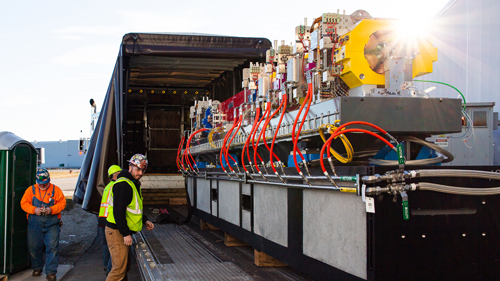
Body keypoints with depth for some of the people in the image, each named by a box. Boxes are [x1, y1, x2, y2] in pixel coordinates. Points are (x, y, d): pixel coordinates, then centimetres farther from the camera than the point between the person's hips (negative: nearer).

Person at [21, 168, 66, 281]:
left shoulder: (56, 190, 5)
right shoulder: (31, 190, 9)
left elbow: (62, 203, 1)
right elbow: (24, 203, 6)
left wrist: (51, 210, -15)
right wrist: (34, 210, -11)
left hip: (52, 223, -2)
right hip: (35, 223, 2)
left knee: (52, 247, -9)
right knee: (34, 246, 8)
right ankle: (37, 268, 30)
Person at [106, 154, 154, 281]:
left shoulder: (134, 184, 16)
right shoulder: (123, 185, -18)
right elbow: (118, 212, -24)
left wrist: (144, 220, 17)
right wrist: (126, 234, -23)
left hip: (124, 232, 10)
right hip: (117, 232, -10)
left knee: (125, 267, 16)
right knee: (119, 268, -10)